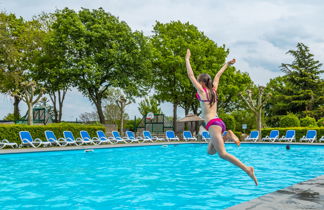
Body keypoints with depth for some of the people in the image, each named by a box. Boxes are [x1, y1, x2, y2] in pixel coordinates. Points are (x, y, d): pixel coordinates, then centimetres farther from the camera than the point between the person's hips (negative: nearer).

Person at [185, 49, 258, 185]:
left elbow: (190, 75, 3)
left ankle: (247, 169, -21)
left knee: (222, 153, -12)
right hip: (219, 123, 8)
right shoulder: (213, 90, 16)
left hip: (213, 124, -8)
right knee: (210, 151, 15)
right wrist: (227, 64, 41)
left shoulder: (202, 91, -1)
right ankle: (227, 136, 0)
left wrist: (187, 59, 11)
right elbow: (217, 76, 30)